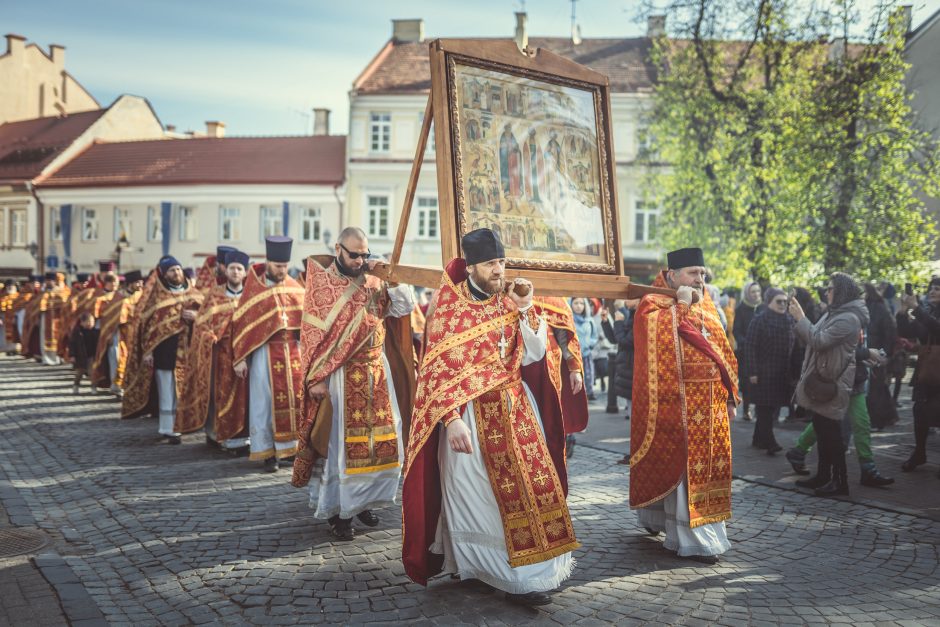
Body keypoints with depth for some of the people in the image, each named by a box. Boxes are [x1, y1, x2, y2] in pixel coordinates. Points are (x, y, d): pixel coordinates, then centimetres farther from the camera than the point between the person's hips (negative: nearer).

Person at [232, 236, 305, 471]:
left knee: (295, 398, 3)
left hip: (293, 350, 3)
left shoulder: (295, 288, 8)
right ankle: (266, 452, 10)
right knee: (264, 402, 2)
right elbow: (241, 322, -3)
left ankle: (290, 447, 14)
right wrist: (240, 358, -7)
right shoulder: (253, 289, -1)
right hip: (264, 352, -3)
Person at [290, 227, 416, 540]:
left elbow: (406, 306, 3)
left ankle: (362, 500, 25)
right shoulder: (321, 284, -3)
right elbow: (312, 333, -6)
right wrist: (315, 378, -12)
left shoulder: (374, 282, 8)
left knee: (379, 439, 8)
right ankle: (338, 510, 11)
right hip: (338, 375, -4)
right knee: (340, 441, -1)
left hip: (376, 373, 5)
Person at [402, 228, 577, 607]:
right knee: (481, 499, -1)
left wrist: (524, 310, -8)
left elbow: (533, 355, 3)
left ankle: (532, 568, 17)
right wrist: (452, 420, -23)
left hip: (516, 408, 5)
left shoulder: (509, 302, 8)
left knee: (528, 488, 6)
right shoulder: (449, 309, -8)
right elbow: (438, 371, -12)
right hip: (471, 413, -5)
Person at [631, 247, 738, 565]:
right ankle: (692, 539, 1)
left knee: (709, 462, 11)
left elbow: (721, 351, 19)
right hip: (679, 402, -8)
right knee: (684, 465, -6)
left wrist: (729, 395, 15)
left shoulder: (705, 306, 17)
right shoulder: (653, 305, -5)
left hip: (711, 402, 8)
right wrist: (683, 305, -16)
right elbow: (666, 338, -25)